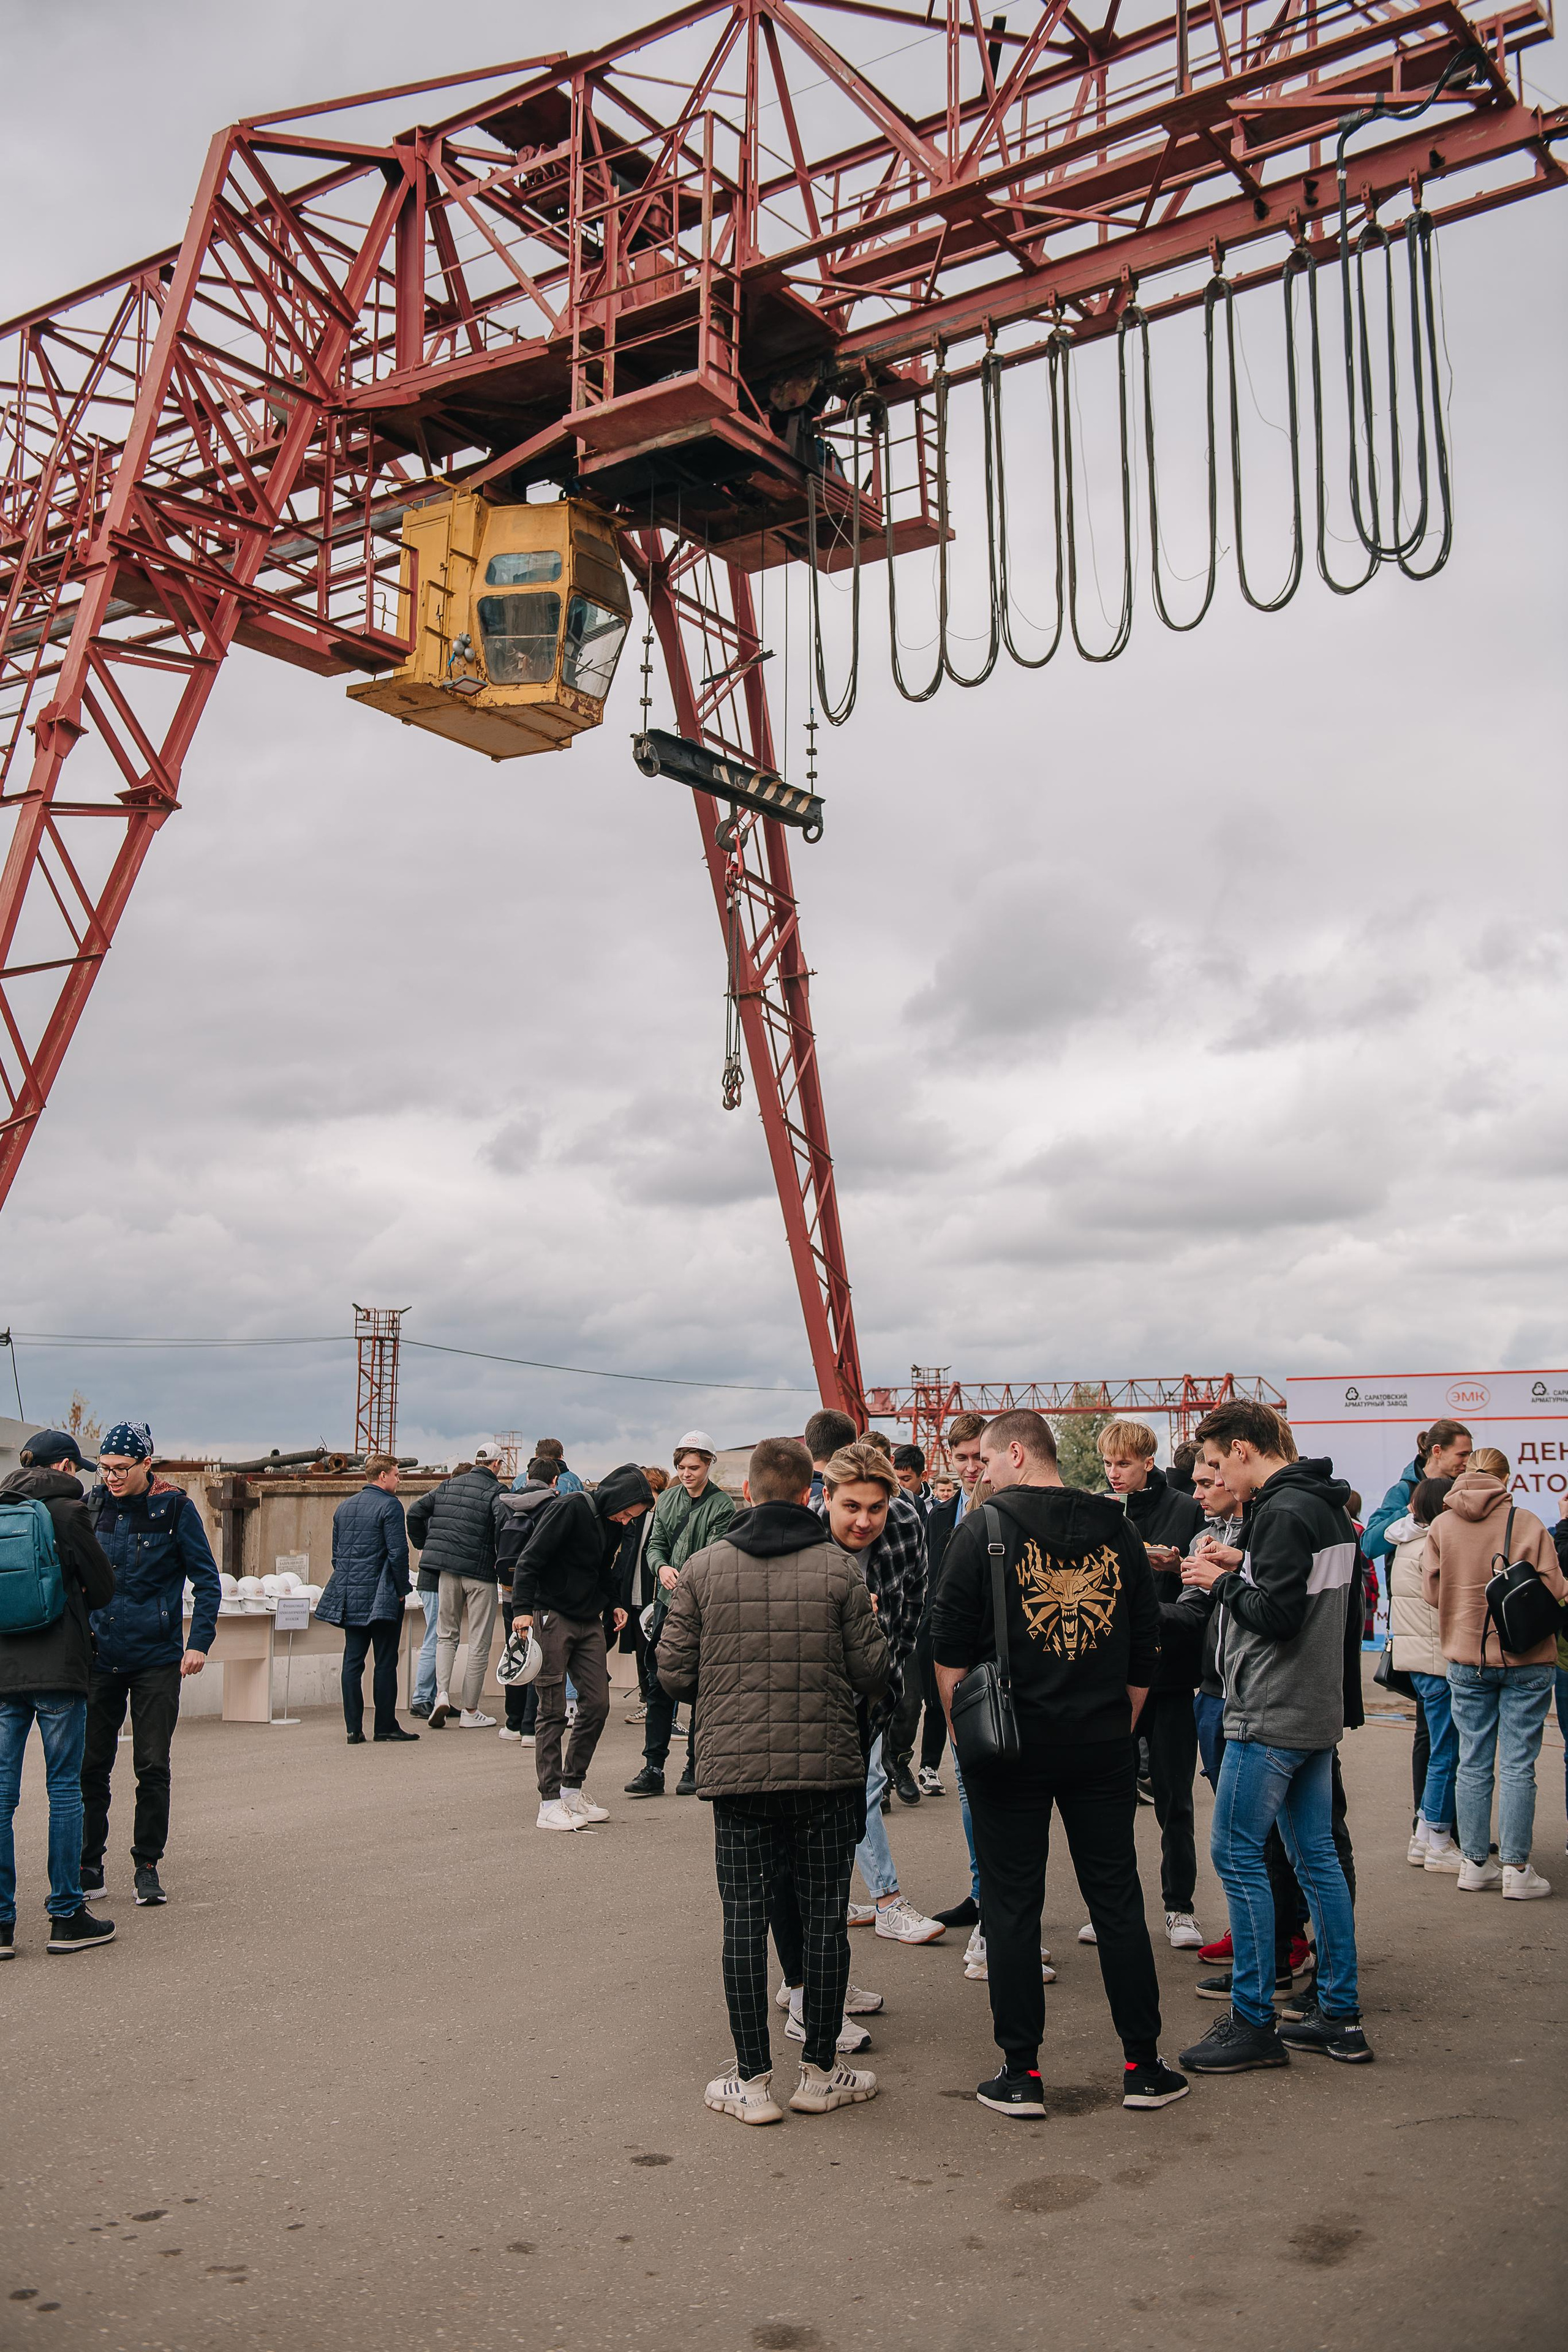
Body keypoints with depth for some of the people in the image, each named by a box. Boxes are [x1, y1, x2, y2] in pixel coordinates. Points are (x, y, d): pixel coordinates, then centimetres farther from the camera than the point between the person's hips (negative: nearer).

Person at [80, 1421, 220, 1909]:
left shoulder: (175, 1507, -6)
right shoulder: (93, 1506, 3)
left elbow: (207, 1580, -3)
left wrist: (199, 1642, -11)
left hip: (157, 1660, -3)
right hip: (100, 1657, 3)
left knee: (153, 1768, 1)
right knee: (90, 1766, 6)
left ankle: (147, 1866, 14)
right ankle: (89, 1868, 19)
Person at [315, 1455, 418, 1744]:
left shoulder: (344, 1507, 13)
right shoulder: (389, 1505, -10)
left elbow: (336, 1553, 16)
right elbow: (398, 1552, -15)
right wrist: (402, 1589, -5)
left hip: (349, 1595, 7)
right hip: (382, 1596, -7)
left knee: (352, 1661, 6)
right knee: (385, 1662, 1)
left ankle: (354, 1729, 6)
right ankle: (386, 1725, 5)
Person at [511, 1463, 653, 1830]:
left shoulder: (613, 1525, 10)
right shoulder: (570, 1508, -14)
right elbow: (530, 1559, -17)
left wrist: (614, 1604, 9)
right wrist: (522, 1609, -24)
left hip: (590, 1623, 8)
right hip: (552, 1617, -8)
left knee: (597, 1704, 5)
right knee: (553, 1710, -5)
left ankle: (573, 1789, 17)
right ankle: (550, 1803, -2)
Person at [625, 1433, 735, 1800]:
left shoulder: (723, 1505, -4)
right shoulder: (667, 1500, 12)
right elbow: (655, 1545, 10)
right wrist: (662, 1567, -12)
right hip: (667, 1604, 4)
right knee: (659, 1686, 4)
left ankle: (696, 1769, 13)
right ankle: (653, 1768, 8)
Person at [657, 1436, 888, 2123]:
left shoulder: (703, 1567, -1)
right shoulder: (837, 1568, -4)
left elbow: (674, 1670, 0)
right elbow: (872, 1673, -4)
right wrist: (869, 1622, 18)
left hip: (733, 1767, 1)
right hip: (826, 1766, 0)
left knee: (744, 1918, 8)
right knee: (824, 1917, 10)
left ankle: (752, 2080, 12)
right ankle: (820, 2072, 19)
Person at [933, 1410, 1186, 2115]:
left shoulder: (984, 1530, -7)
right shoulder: (1117, 1531, 6)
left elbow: (951, 1652, -7)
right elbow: (1145, 1655, 10)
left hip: (1011, 1746, -3)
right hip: (1103, 1746, 4)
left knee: (1011, 1906, 5)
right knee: (1118, 1900, 11)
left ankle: (1021, 2074, 10)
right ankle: (1142, 2066, 17)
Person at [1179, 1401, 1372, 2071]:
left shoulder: (1280, 1513, -18)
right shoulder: (1328, 1508, 13)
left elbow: (1277, 1615, -23)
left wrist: (1222, 1582, -8)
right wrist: (1238, 1576, 12)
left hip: (1271, 1718, -10)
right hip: (1319, 1714, 10)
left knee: (1236, 1855, -3)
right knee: (1316, 1856, 13)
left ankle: (1254, 2023, 2)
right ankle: (1340, 2015, 19)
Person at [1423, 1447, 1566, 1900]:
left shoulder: (1441, 1526, 0)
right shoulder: (1526, 1523, -8)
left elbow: (1432, 1589, -1)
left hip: (1466, 1658, 3)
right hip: (1525, 1659, -3)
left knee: (1473, 1764, 9)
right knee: (1517, 1766, 1)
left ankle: (1475, 1863, 14)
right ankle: (1517, 1869, 4)